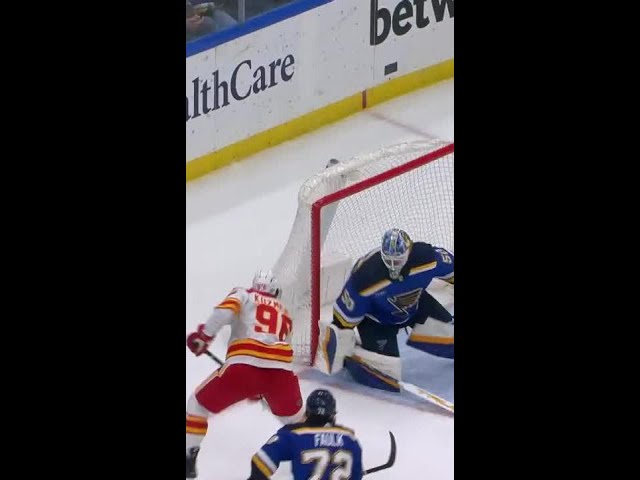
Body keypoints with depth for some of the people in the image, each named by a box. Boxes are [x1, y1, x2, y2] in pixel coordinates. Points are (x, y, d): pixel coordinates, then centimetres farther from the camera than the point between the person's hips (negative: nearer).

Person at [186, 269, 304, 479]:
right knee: (294, 417, 31)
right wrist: (261, 389, 43)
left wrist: (204, 334, -1)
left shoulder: (243, 295, 21)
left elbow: (226, 309, -4)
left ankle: (189, 459, 12)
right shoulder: (284, 313, 33)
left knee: (199, 403, 19)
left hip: (244, 365, -3)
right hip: (280, 370, 3)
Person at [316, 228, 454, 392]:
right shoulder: (365, 276, -40)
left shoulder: (426, 256, -32)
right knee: (388, 372, -16)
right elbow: (346, 313, -26)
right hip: (376, 318, -4)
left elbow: (449, 268, -8)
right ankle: (347, 357, 6)